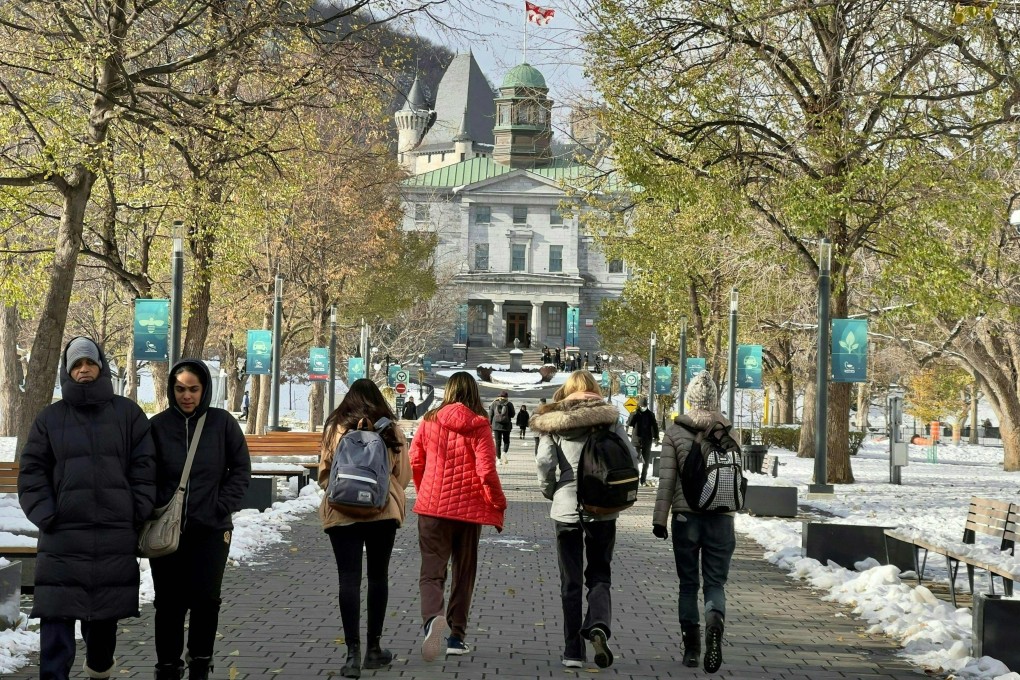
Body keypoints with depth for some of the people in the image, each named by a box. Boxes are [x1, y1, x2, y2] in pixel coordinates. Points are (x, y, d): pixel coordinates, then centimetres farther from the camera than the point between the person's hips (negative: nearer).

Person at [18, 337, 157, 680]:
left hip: (115, 535, 1)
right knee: (56, 614, -8)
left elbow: (144, 468, 5)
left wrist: (137, 514, -4)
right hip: (62, 536, -1)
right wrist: (45, 516, -7)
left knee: (106, 611, 11)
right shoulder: (50, 418, 8)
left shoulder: (128, 413, 8)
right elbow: (32, 473, 6)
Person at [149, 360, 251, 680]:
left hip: (211, 530, 0)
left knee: (206, 599, -2)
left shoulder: (223, 423, 0)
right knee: (169, 602, 5)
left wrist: (222, 507, -4)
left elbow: (241, 469, 4)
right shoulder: (158, 425, -1)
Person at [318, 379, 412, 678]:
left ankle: (353, 653, -9)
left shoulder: (335, 429, -3)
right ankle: (374, 648, 20)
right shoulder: (392, 432, 0)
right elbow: (404, 476, 5)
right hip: (383, 512, 1)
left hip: (343, 513, -1)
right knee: (378, 576, 14)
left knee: (349, 578, -2)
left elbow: (324, 476, 2)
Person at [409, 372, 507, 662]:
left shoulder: (430, 421, -1)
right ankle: (456, 635, 17)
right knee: (464, 573, 14)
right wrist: (498, 506, 2)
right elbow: (486, 471, -11)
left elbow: (414, 460, 6)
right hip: (469, 508, 0)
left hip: (432, 507, 0)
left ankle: (432, 617, -29)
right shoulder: (479, 426, -7)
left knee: (432, 570, 0)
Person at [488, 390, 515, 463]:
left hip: (496, 425, 1)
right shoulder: (509, 404, -1)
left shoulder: (494, 403, 3)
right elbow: (512, 415, 2)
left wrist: (490, 424, 10)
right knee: (506, 441, 14)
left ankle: (498, 458, 0)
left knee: (497, 442, 4)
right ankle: (504, 452, -12)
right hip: (506, 425, -1)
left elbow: (490, 415, 3)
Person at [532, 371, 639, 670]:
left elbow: (545, 461, -9)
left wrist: (550, 491, 7)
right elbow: (630, 457, -5)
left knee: (570, 582, 9)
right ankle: (599, 627, -16)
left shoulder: (553, 421, 0)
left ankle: (573, 652, 8)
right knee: (599, 575, 12)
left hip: (566, 507, 0)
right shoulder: (609, 417, 1)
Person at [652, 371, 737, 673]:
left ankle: (691, 647, 11)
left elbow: (667, 478, -6)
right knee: (715, 582, 4)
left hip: (685, 515, 0)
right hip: (721, 516, 0)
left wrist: (660, 518, -1)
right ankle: (715, 620, -27)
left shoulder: (674, 431, -3)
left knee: (688, 584, 11)